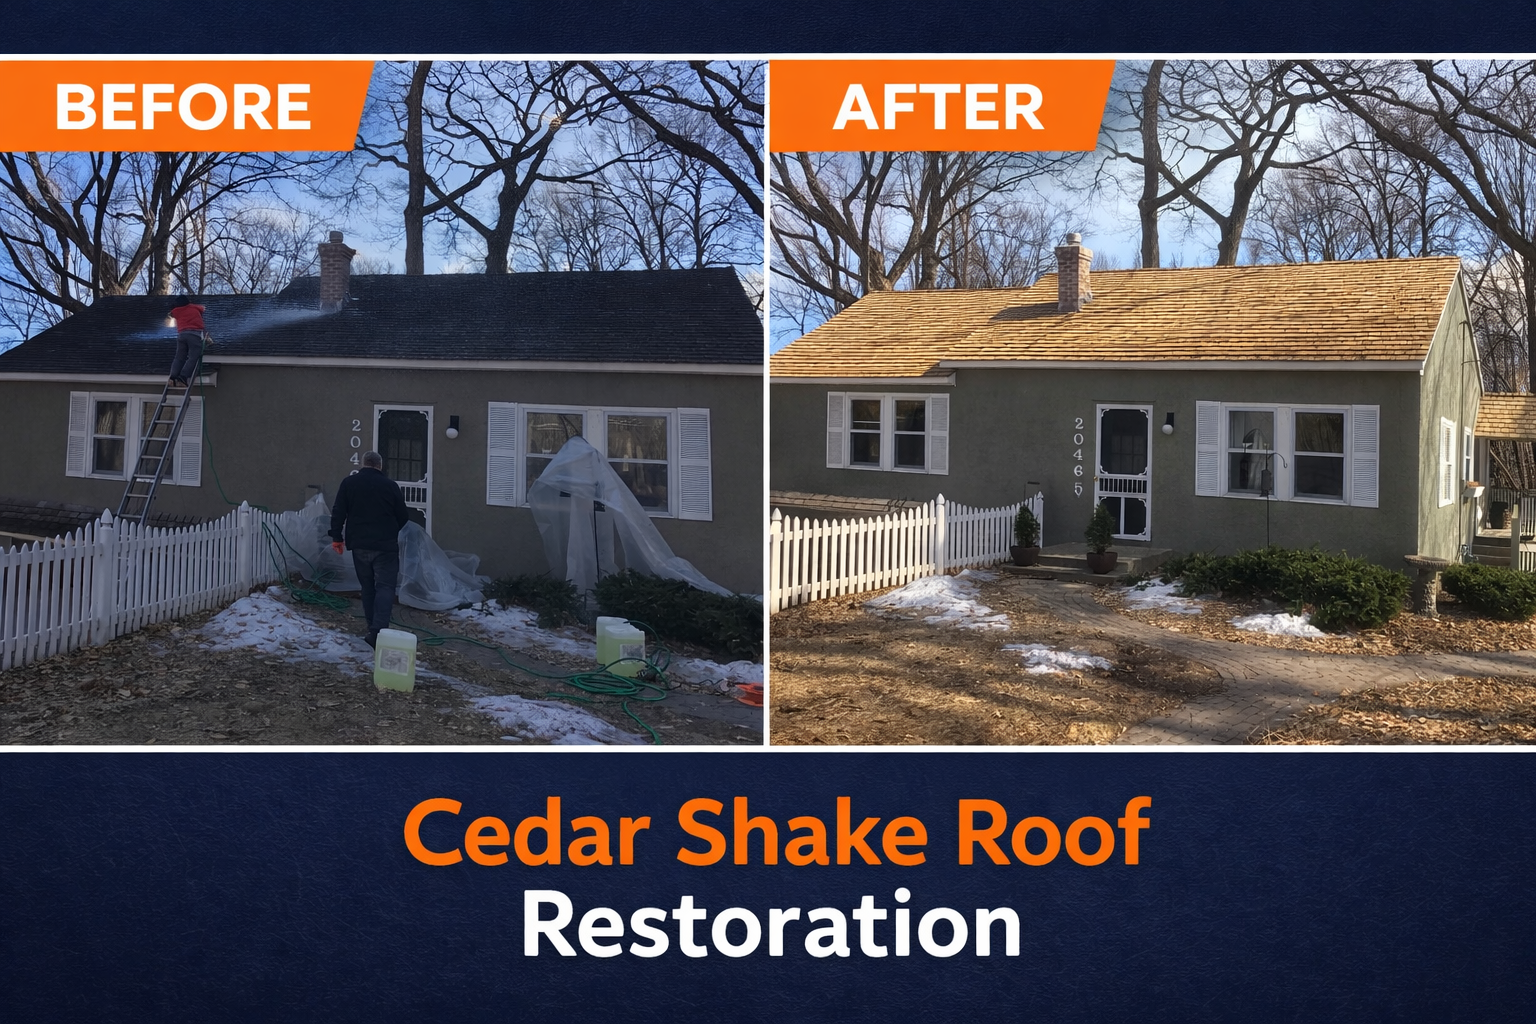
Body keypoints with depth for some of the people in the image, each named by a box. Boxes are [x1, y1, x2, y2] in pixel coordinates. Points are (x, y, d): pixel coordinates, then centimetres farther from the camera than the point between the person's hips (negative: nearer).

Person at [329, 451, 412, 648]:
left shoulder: (348, 483, 4)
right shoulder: (390, 485, -3)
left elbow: (338, 514, 3)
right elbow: (403, 517, 5)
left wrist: (337, 537, 12)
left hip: (360, 545, 3)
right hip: (386, 546, -3)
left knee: (368, 587, 15)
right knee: (385, 587, -4)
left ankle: (373, 630, 17)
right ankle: (379, 630, -20)